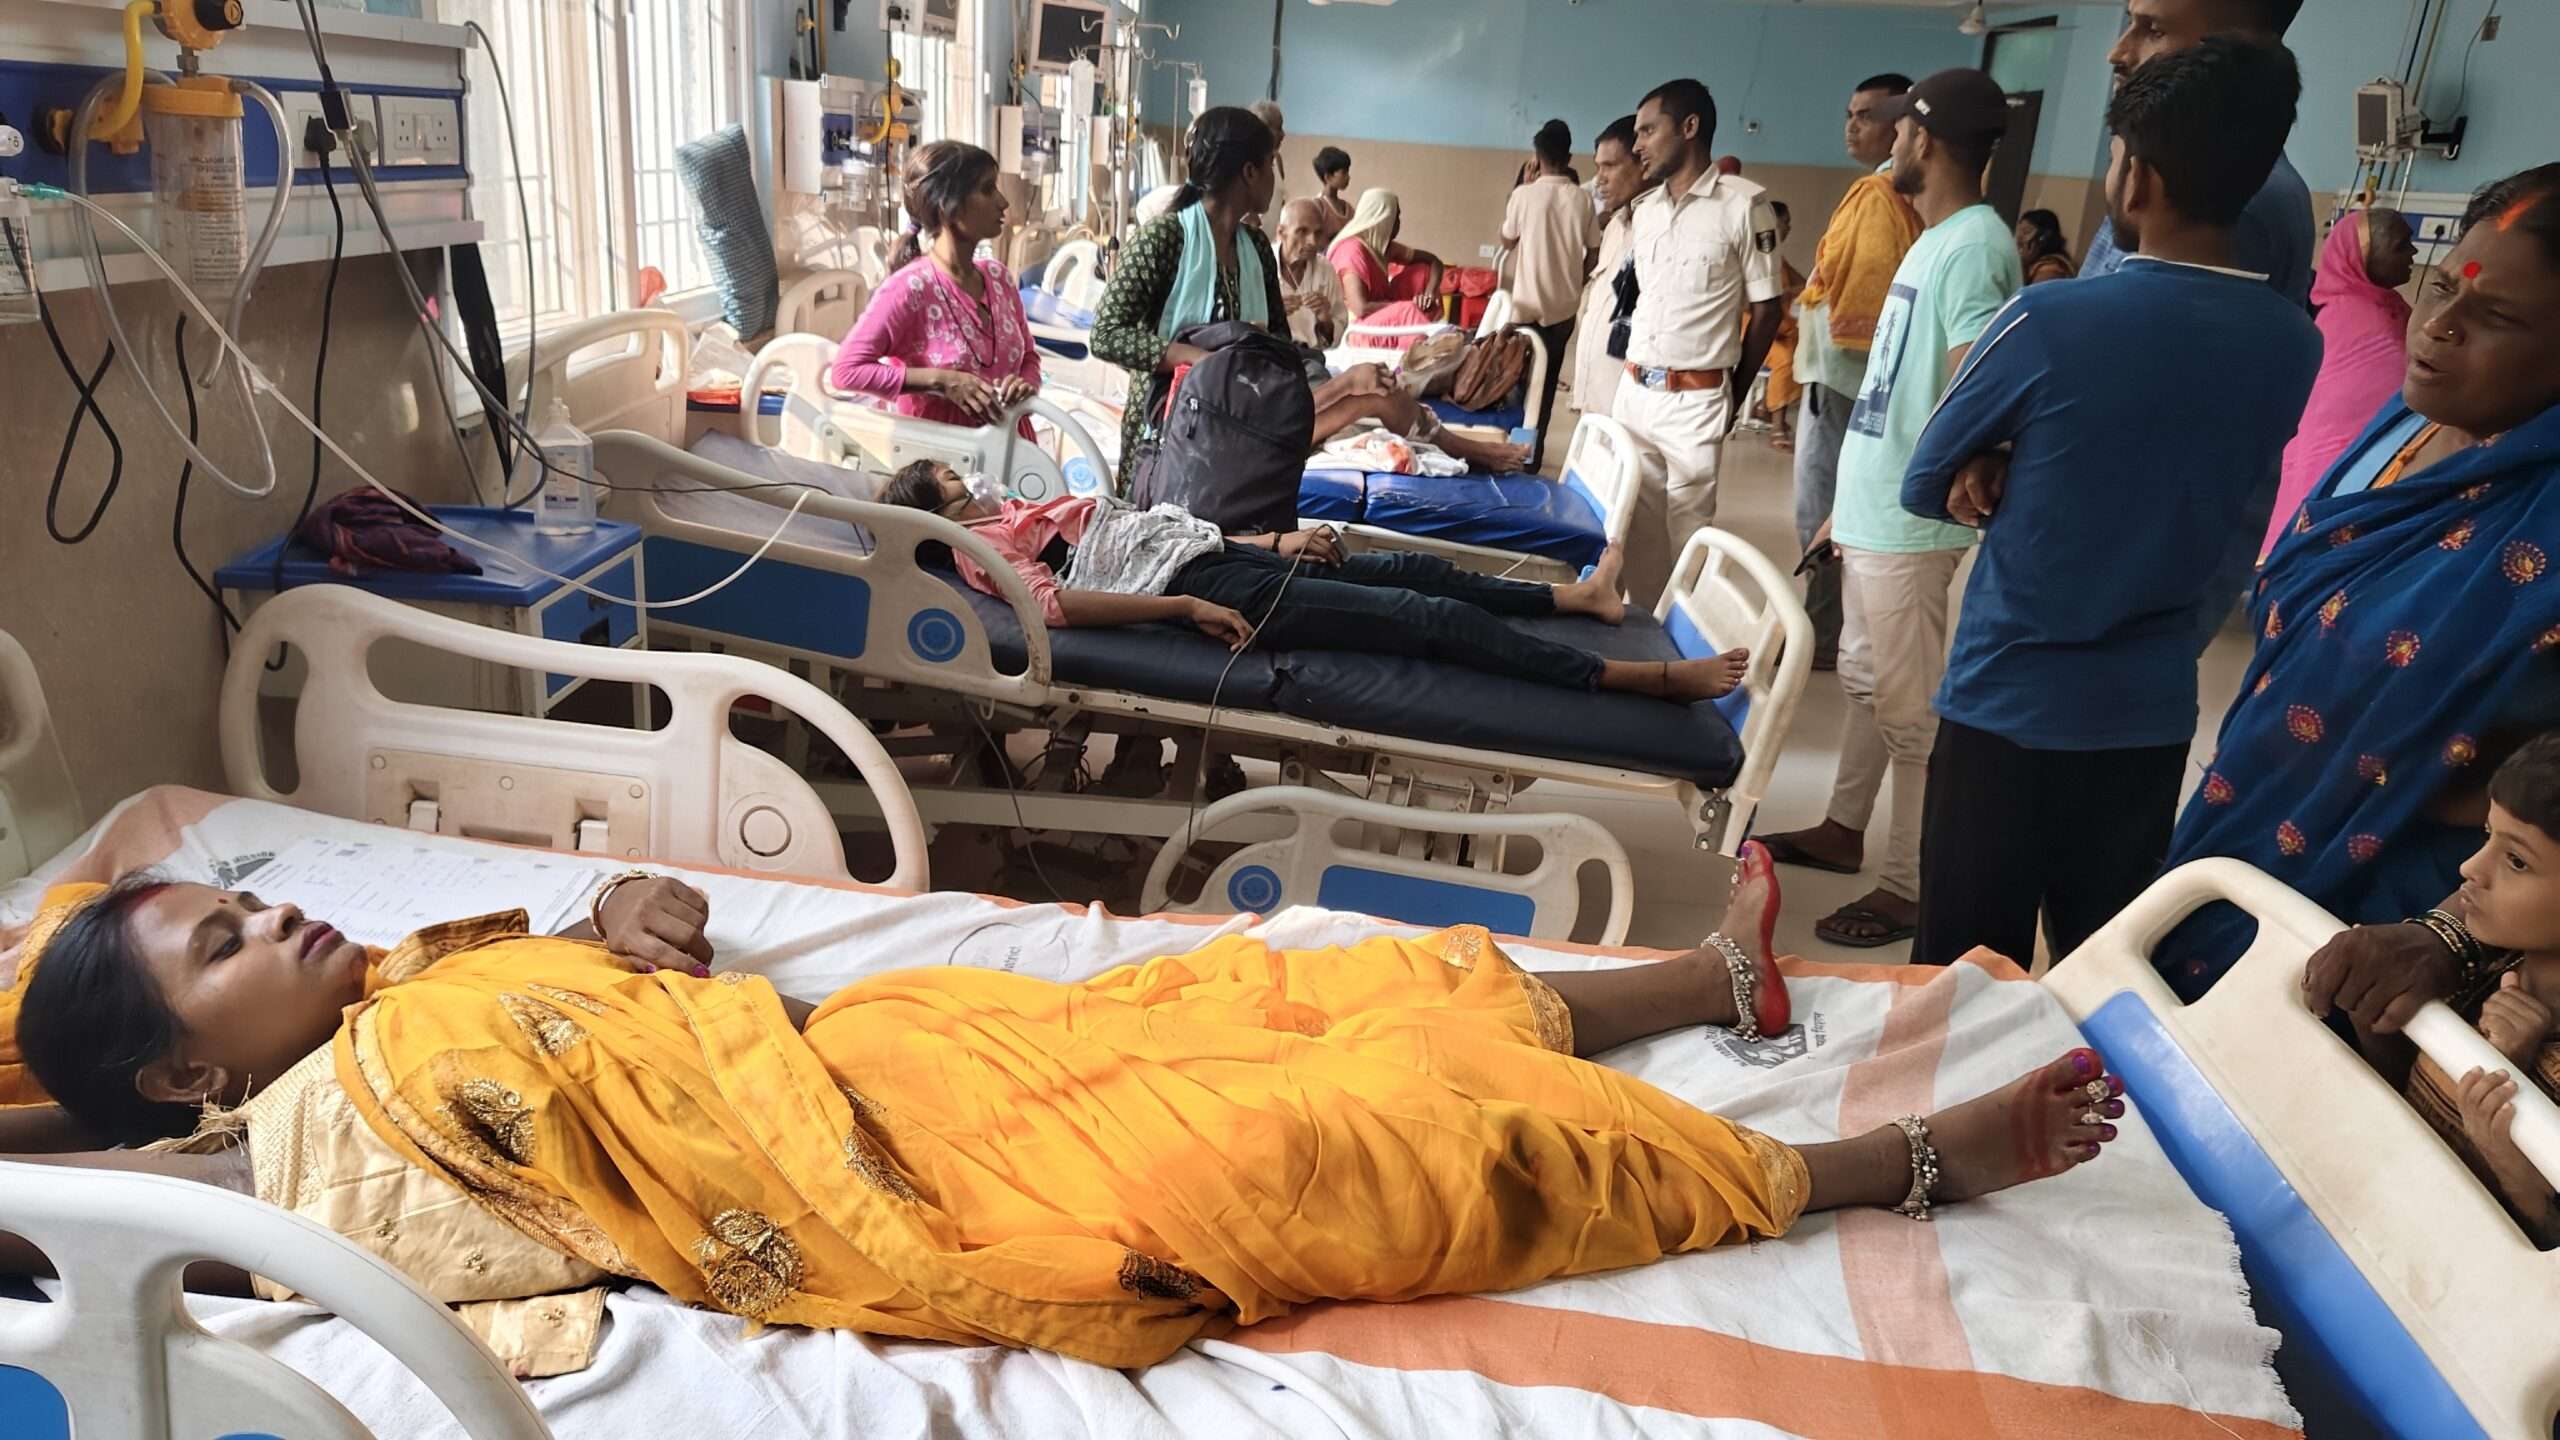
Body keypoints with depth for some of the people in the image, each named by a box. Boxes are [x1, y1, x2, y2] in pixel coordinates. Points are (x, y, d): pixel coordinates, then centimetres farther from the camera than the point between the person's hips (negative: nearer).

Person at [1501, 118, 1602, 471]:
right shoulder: (1583, 199, -3)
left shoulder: (1524, 194, -9)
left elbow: (1507, 240, 6)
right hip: (1564, 306, 2)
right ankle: (1533, 451, 14)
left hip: (1528, 304, -2)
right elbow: (1593, 253, 3)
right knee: (1547, 382, 12)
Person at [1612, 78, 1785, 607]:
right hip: (1632, 391, 6)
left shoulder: (1744, 205, -8)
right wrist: (1634, 375, 12)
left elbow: (1766, 310, -3)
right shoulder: (1645, 209, 12)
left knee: (1688, 535, -2)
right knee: (1635, 528, 10)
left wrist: (1734, 398, 3)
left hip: (1696, 401, -6)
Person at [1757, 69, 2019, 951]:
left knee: (1909, 706, -2)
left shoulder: (1974, 248, -16)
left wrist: (1916, 498, -19)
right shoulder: (1933, 242, 15)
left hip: (1909, 522, -10)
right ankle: (1842, 831, 34)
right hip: (1875, 508, 10)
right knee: (1866, 681, 19)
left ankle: (1910, 888, 7)